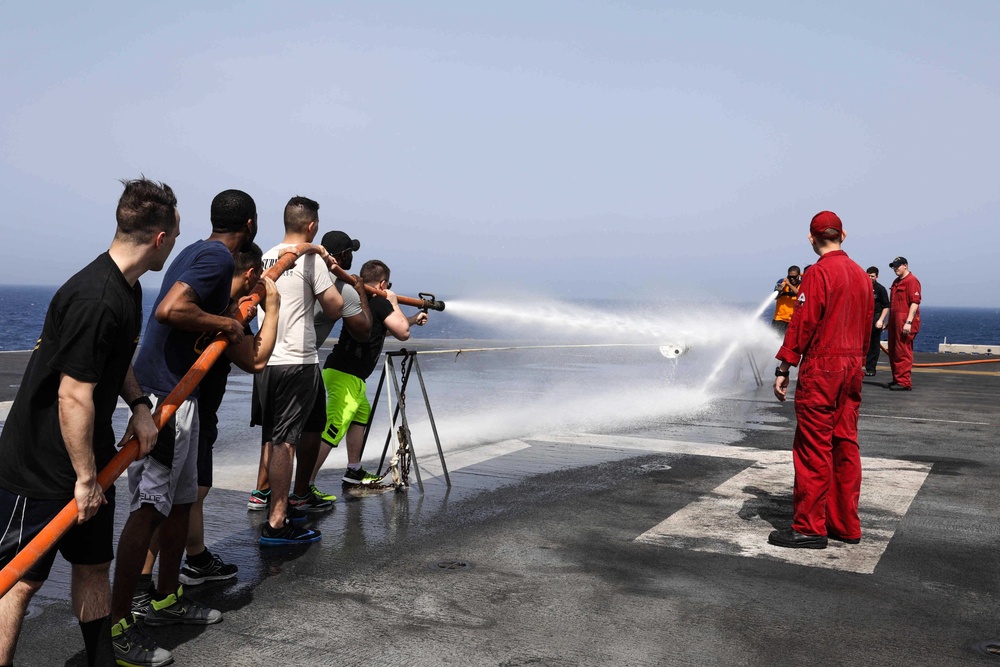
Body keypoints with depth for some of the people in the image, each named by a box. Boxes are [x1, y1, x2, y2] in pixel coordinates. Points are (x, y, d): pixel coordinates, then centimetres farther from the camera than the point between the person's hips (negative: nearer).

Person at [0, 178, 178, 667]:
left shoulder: (126, 287, 5)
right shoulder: (95, 299, -27)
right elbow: (74, 396, -26)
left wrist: (139, 404, 5)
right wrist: (85, 477, -19)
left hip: (88, 459, 9)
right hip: (40, 466, -9)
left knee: (93, 563, 18)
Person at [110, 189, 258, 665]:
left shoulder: (197, 252, 16)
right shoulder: (218, 257, -14)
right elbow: (170, 310, -28)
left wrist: (233, 309, 30)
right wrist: (224, 322, -16)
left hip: (175, 392, 10)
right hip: (166, 394, -10)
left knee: (182, 497, 17)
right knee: (149, 507, -7)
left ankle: (166, 599, 29)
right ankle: (114, 625, -1)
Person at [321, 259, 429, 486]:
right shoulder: (379, 302, -8)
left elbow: (383, 329, 34)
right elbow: (403, 333, -2)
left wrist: (414, 319, 44)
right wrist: (393, 302, 9)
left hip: (349, 375, 10)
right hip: (346, 376, -10)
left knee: (362, 415, 26)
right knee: (332, 430, -14)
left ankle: (354, 471, 33)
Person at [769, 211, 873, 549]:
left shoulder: (818, 273, -13)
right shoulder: (861, 275, 11)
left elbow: (802, 323, -16)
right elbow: (866, 327, 16)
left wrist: (783, 368, -13)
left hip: (820, 369, -8)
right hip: (851, 369, 8)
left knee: (813, 448, -3)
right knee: (845, 445, 12)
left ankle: (810, 528, 1)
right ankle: (846, 525, 19)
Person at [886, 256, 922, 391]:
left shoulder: (912, 281, -10)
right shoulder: (896, 282, 20)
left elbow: (915, 303, -17)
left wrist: (908, 322, -22)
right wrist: (889, 321, 24)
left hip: (905, 322, -10)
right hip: (894, 321, 10)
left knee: (903, 353, -8)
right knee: (893, 352, 12)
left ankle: (904, 382, -6)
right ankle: (896, 379, 20)